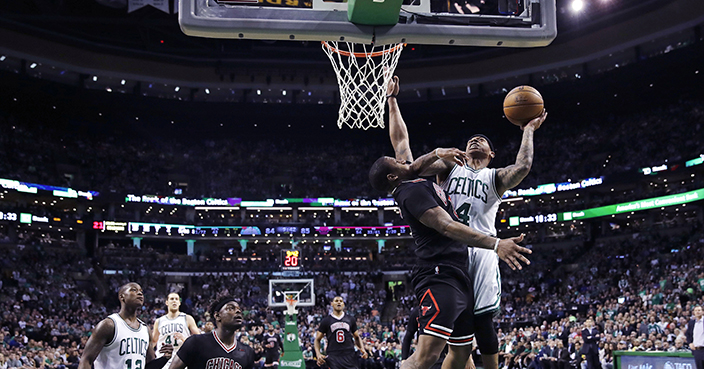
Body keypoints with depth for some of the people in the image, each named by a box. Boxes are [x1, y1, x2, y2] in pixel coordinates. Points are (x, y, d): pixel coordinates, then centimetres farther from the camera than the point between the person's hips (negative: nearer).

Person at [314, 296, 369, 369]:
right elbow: (317, 339, 8)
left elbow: (357, 337, 19)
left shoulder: (350, 320, 12)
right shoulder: (326, 321, 6)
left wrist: (362, 349, 0)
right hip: (334, 357, -2)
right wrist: (318, 354, -9)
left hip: (350, 356, 2)